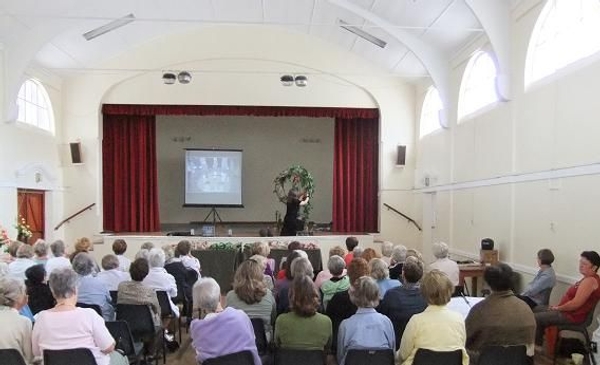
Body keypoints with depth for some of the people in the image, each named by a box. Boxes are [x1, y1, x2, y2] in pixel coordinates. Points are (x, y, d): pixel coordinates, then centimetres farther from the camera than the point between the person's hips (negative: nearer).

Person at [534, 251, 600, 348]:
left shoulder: (590, 280, -23)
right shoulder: (588, 278, 12)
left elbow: (576, 303, -27)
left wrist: (558, 308, -13)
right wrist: (558, 306, 8)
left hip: (572, 315, -11)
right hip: (567, 311, 11)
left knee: (536, 318, -12)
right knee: (536, 310, 16)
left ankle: (536, 345, 5)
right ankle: (538, 342, 21)